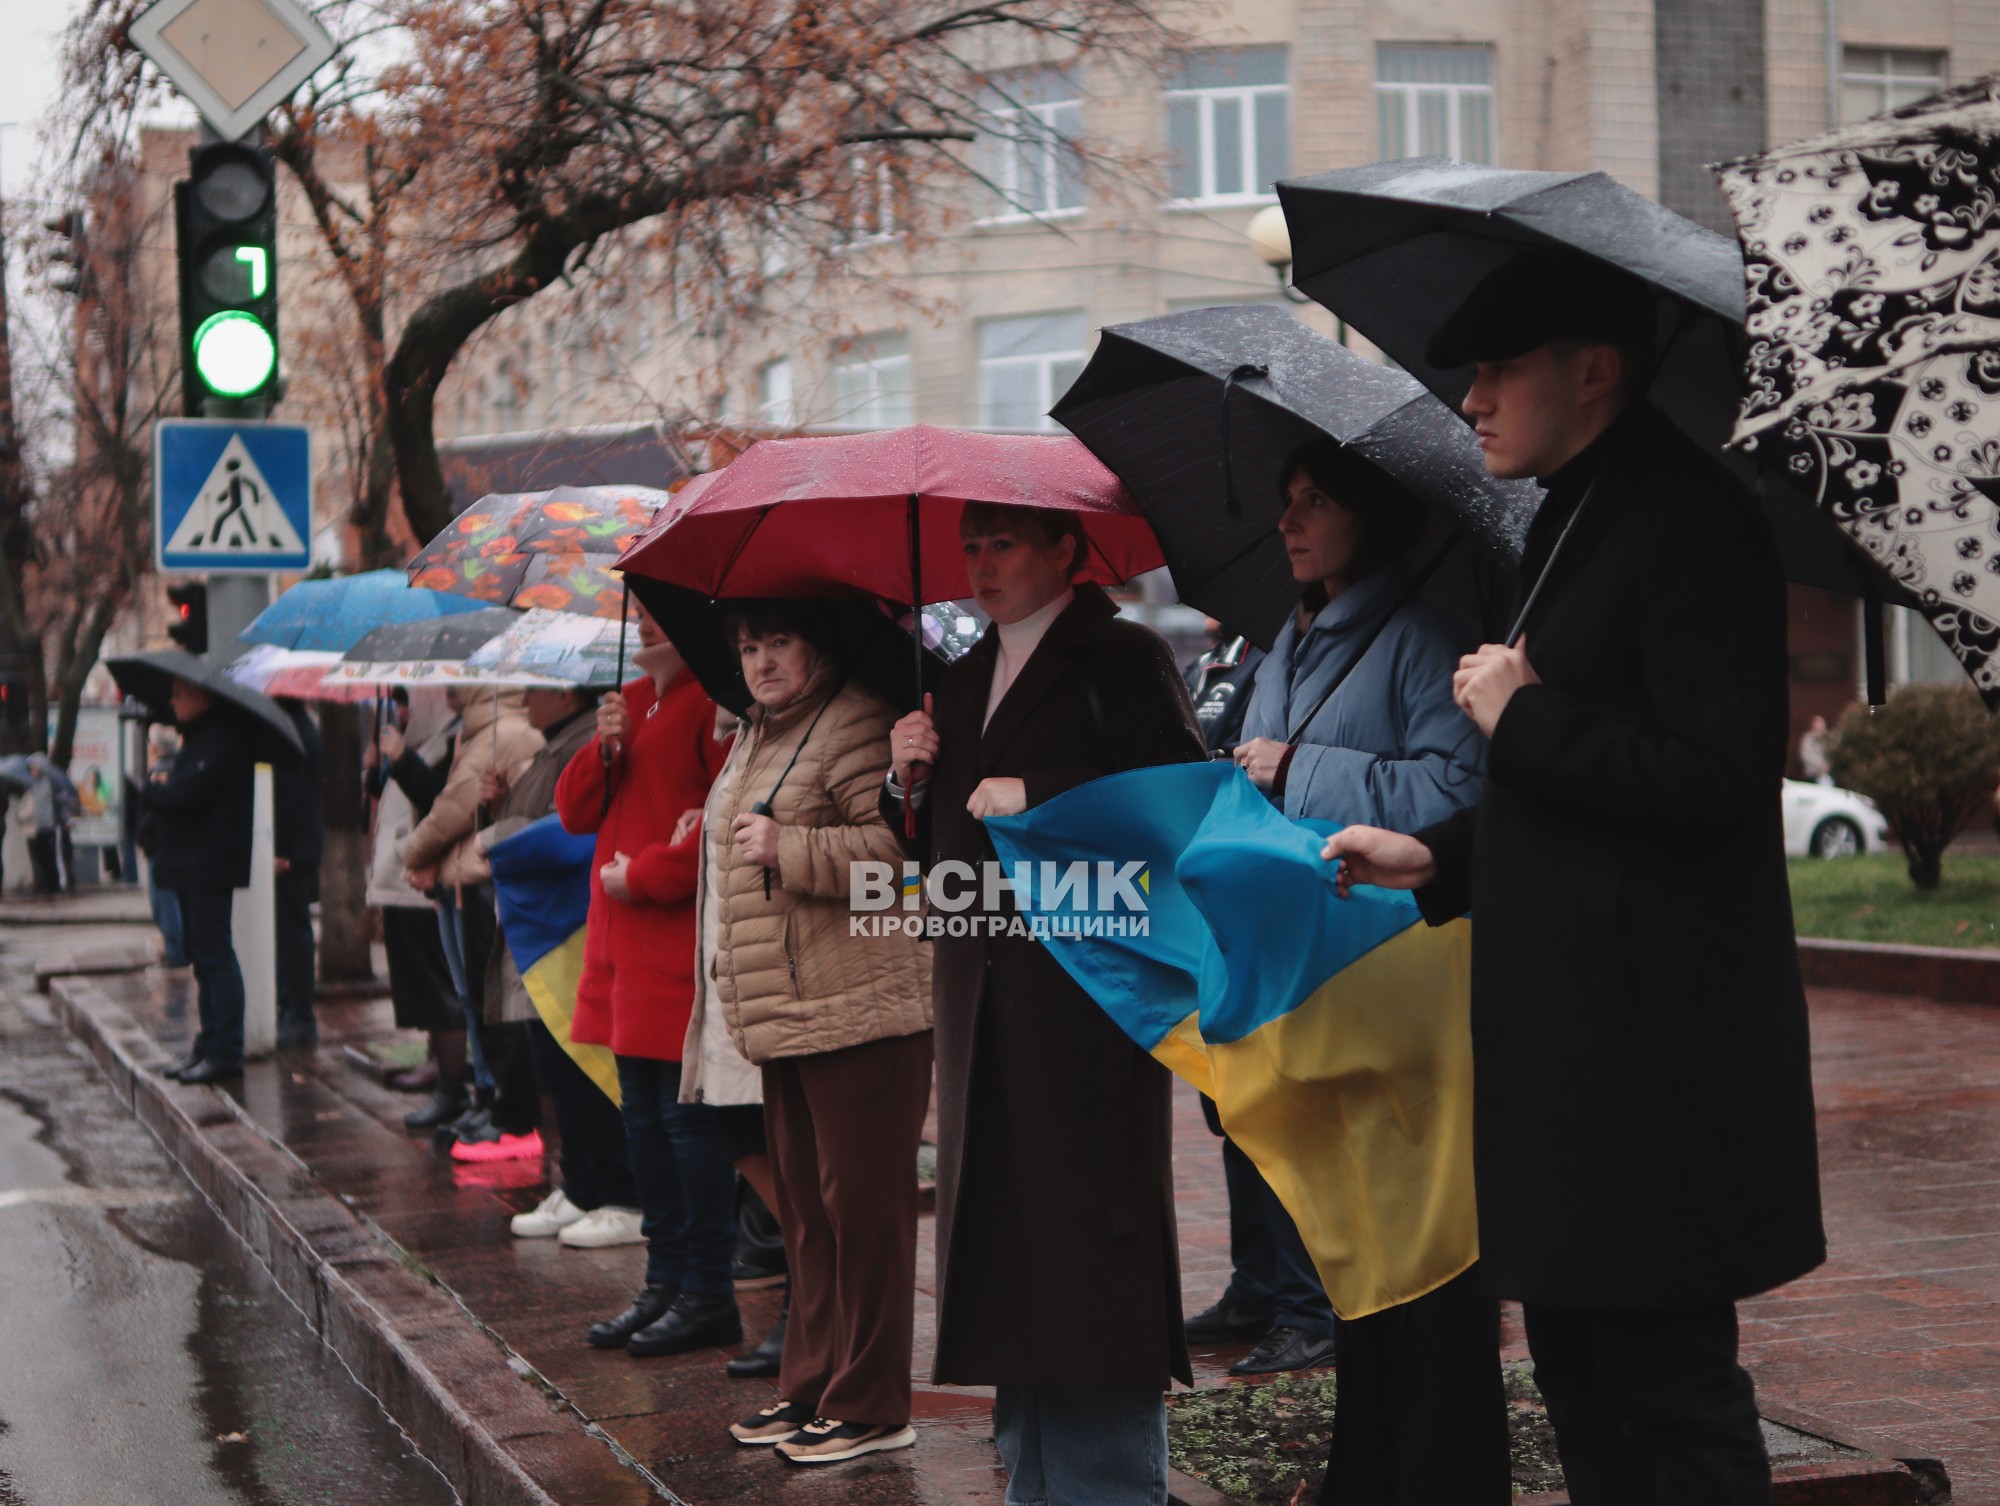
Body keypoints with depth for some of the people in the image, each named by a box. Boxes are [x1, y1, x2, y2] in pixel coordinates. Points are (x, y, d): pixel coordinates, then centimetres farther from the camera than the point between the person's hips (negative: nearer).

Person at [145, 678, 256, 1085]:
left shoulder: (222, 739, -16)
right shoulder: (198, 736, 19)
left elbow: (184, 794, -23)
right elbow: (175, 790, 20)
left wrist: (156, 786, -4)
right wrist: (162, 785, -2)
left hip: (208, 866, -11)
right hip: (190, 866, 11)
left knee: (214, 955, -8)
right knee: (202, 954, 14)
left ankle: (225, 1051, -6)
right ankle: (209, 1045, 20)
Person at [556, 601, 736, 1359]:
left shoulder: (715, 701, -10)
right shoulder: (630, 700, 17)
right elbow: (576, 812, 18)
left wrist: (644, 875, -13)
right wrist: (603, 749, -1)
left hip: (681, 935, -9)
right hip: (622, 941, 9)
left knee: (686, 1114, -5)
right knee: (642, 1112, 13)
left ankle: (707, 1296, 3)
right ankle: (664, 1281, 23)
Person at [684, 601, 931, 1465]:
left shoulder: (854, 727, -12)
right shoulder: (758, 737, 19)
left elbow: (899, 845, -24)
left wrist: (784, 849, -20)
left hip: (858, 1012, -10)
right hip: (783, 1019, 10)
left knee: (861, 1206, -5)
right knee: (803, 1207, 16)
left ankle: (869, 1407, 2)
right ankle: (810, 1387, 25)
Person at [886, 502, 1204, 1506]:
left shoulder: (1122, 658, -2)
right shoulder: (964, 682, 20)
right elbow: (932, 847, 21)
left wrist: (1038, 794, -15)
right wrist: (909, 780, 2)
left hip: (1085, 987, -7)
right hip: (984, 995, 7)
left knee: (1083, 1231, -7)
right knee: (1004, 1242, 9)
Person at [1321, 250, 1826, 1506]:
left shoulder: (1691, 521, -15)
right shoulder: (1578, 518, 18)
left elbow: (1711, 776, -25)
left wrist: (1523, 717, -14)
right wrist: (1439, 857, 17)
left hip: (1650, 1043, -11)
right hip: (1573, 1033, 11)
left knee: (1667, 1390, -3)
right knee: (1581, 1376, 17)